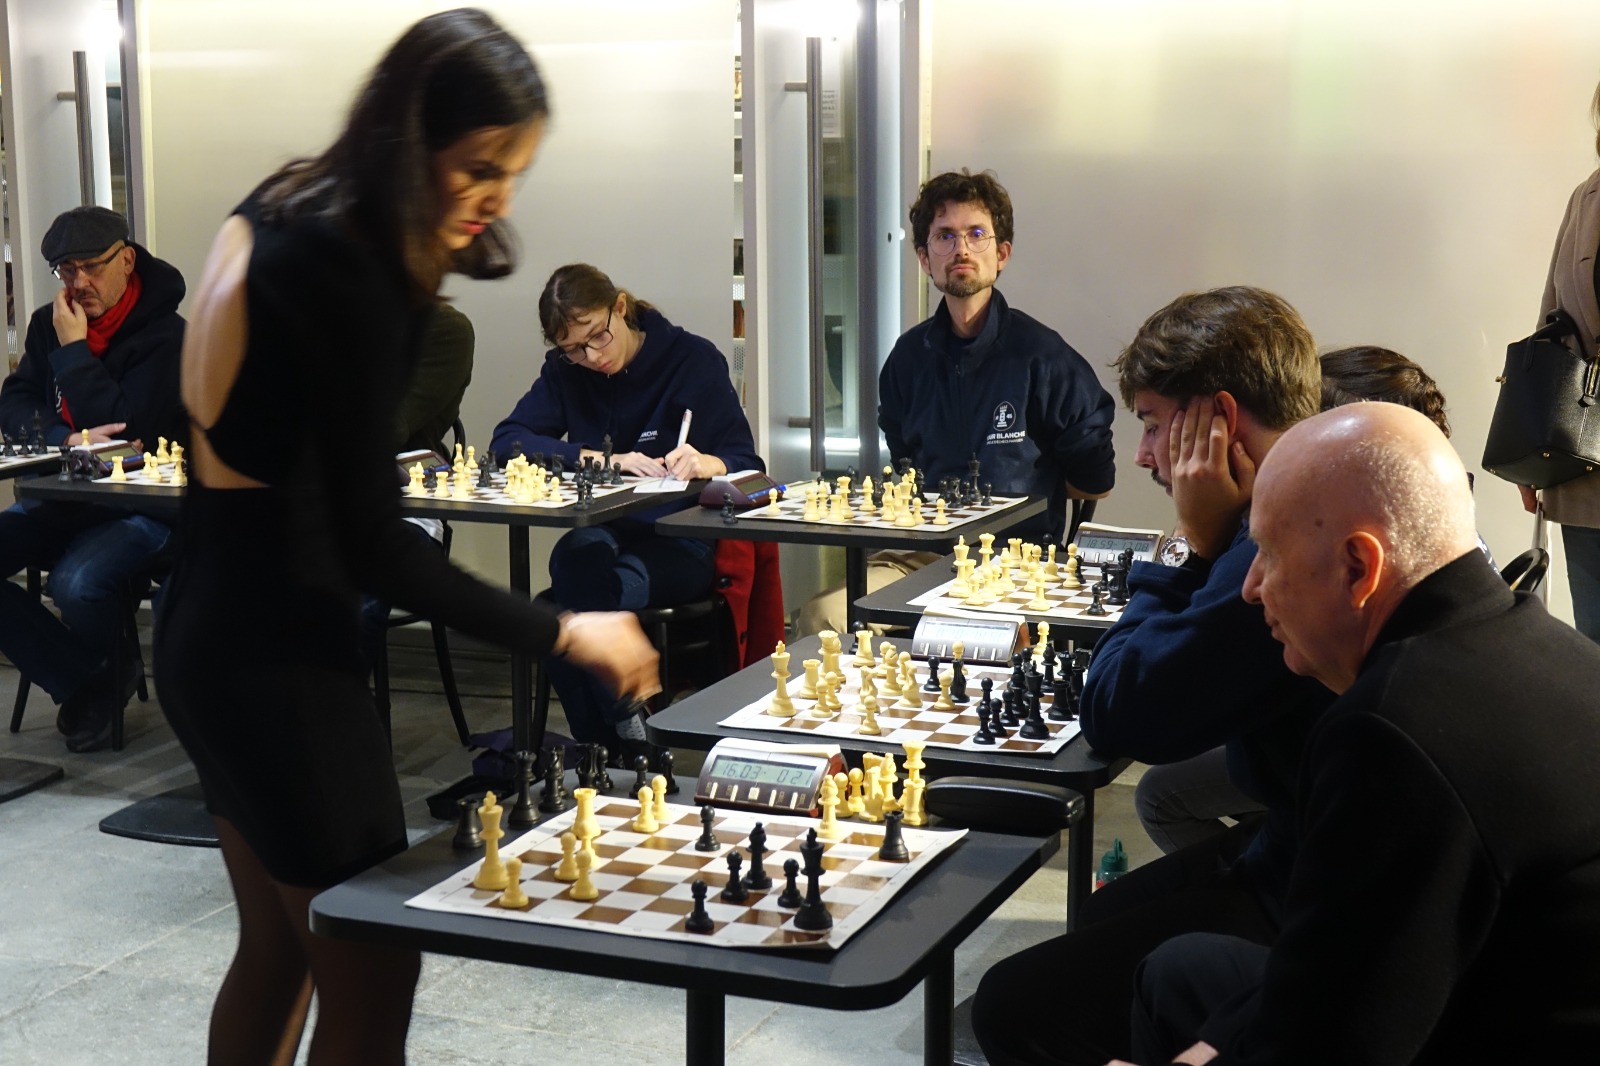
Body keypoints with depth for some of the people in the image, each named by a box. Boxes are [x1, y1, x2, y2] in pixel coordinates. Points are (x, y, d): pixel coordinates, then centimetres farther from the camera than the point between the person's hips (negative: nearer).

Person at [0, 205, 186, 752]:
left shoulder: (165, 335, -11)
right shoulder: (48, 323, 9)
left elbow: (128, 428, -20)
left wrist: (74, 349, -16)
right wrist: (66, 440, -16)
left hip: (141, 506, -7)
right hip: (60, 498, 7)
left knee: (77, 583, -34)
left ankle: (97, 676, 3)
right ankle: (87, 687, -6)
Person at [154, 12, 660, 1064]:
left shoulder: (287, 205, 5)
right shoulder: (339, 267, -22)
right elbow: (373, 542, -21)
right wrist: (561, 632, -16)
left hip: (215, 624, 10)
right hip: (279, 650, -10)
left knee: (278, 949, 21)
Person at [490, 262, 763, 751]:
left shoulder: (694, 359, -2)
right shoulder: (565, 371, 9)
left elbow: (747, 465, -6)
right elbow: (505, 441, -5)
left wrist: (706, 464, -31)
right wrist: (605, 460, -17)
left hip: (680, 543, -3)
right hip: (602, 533, 3)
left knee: (584, 598, -34)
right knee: (580, 556, -35)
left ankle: (619, 742, -14)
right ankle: (624, 741, -23)